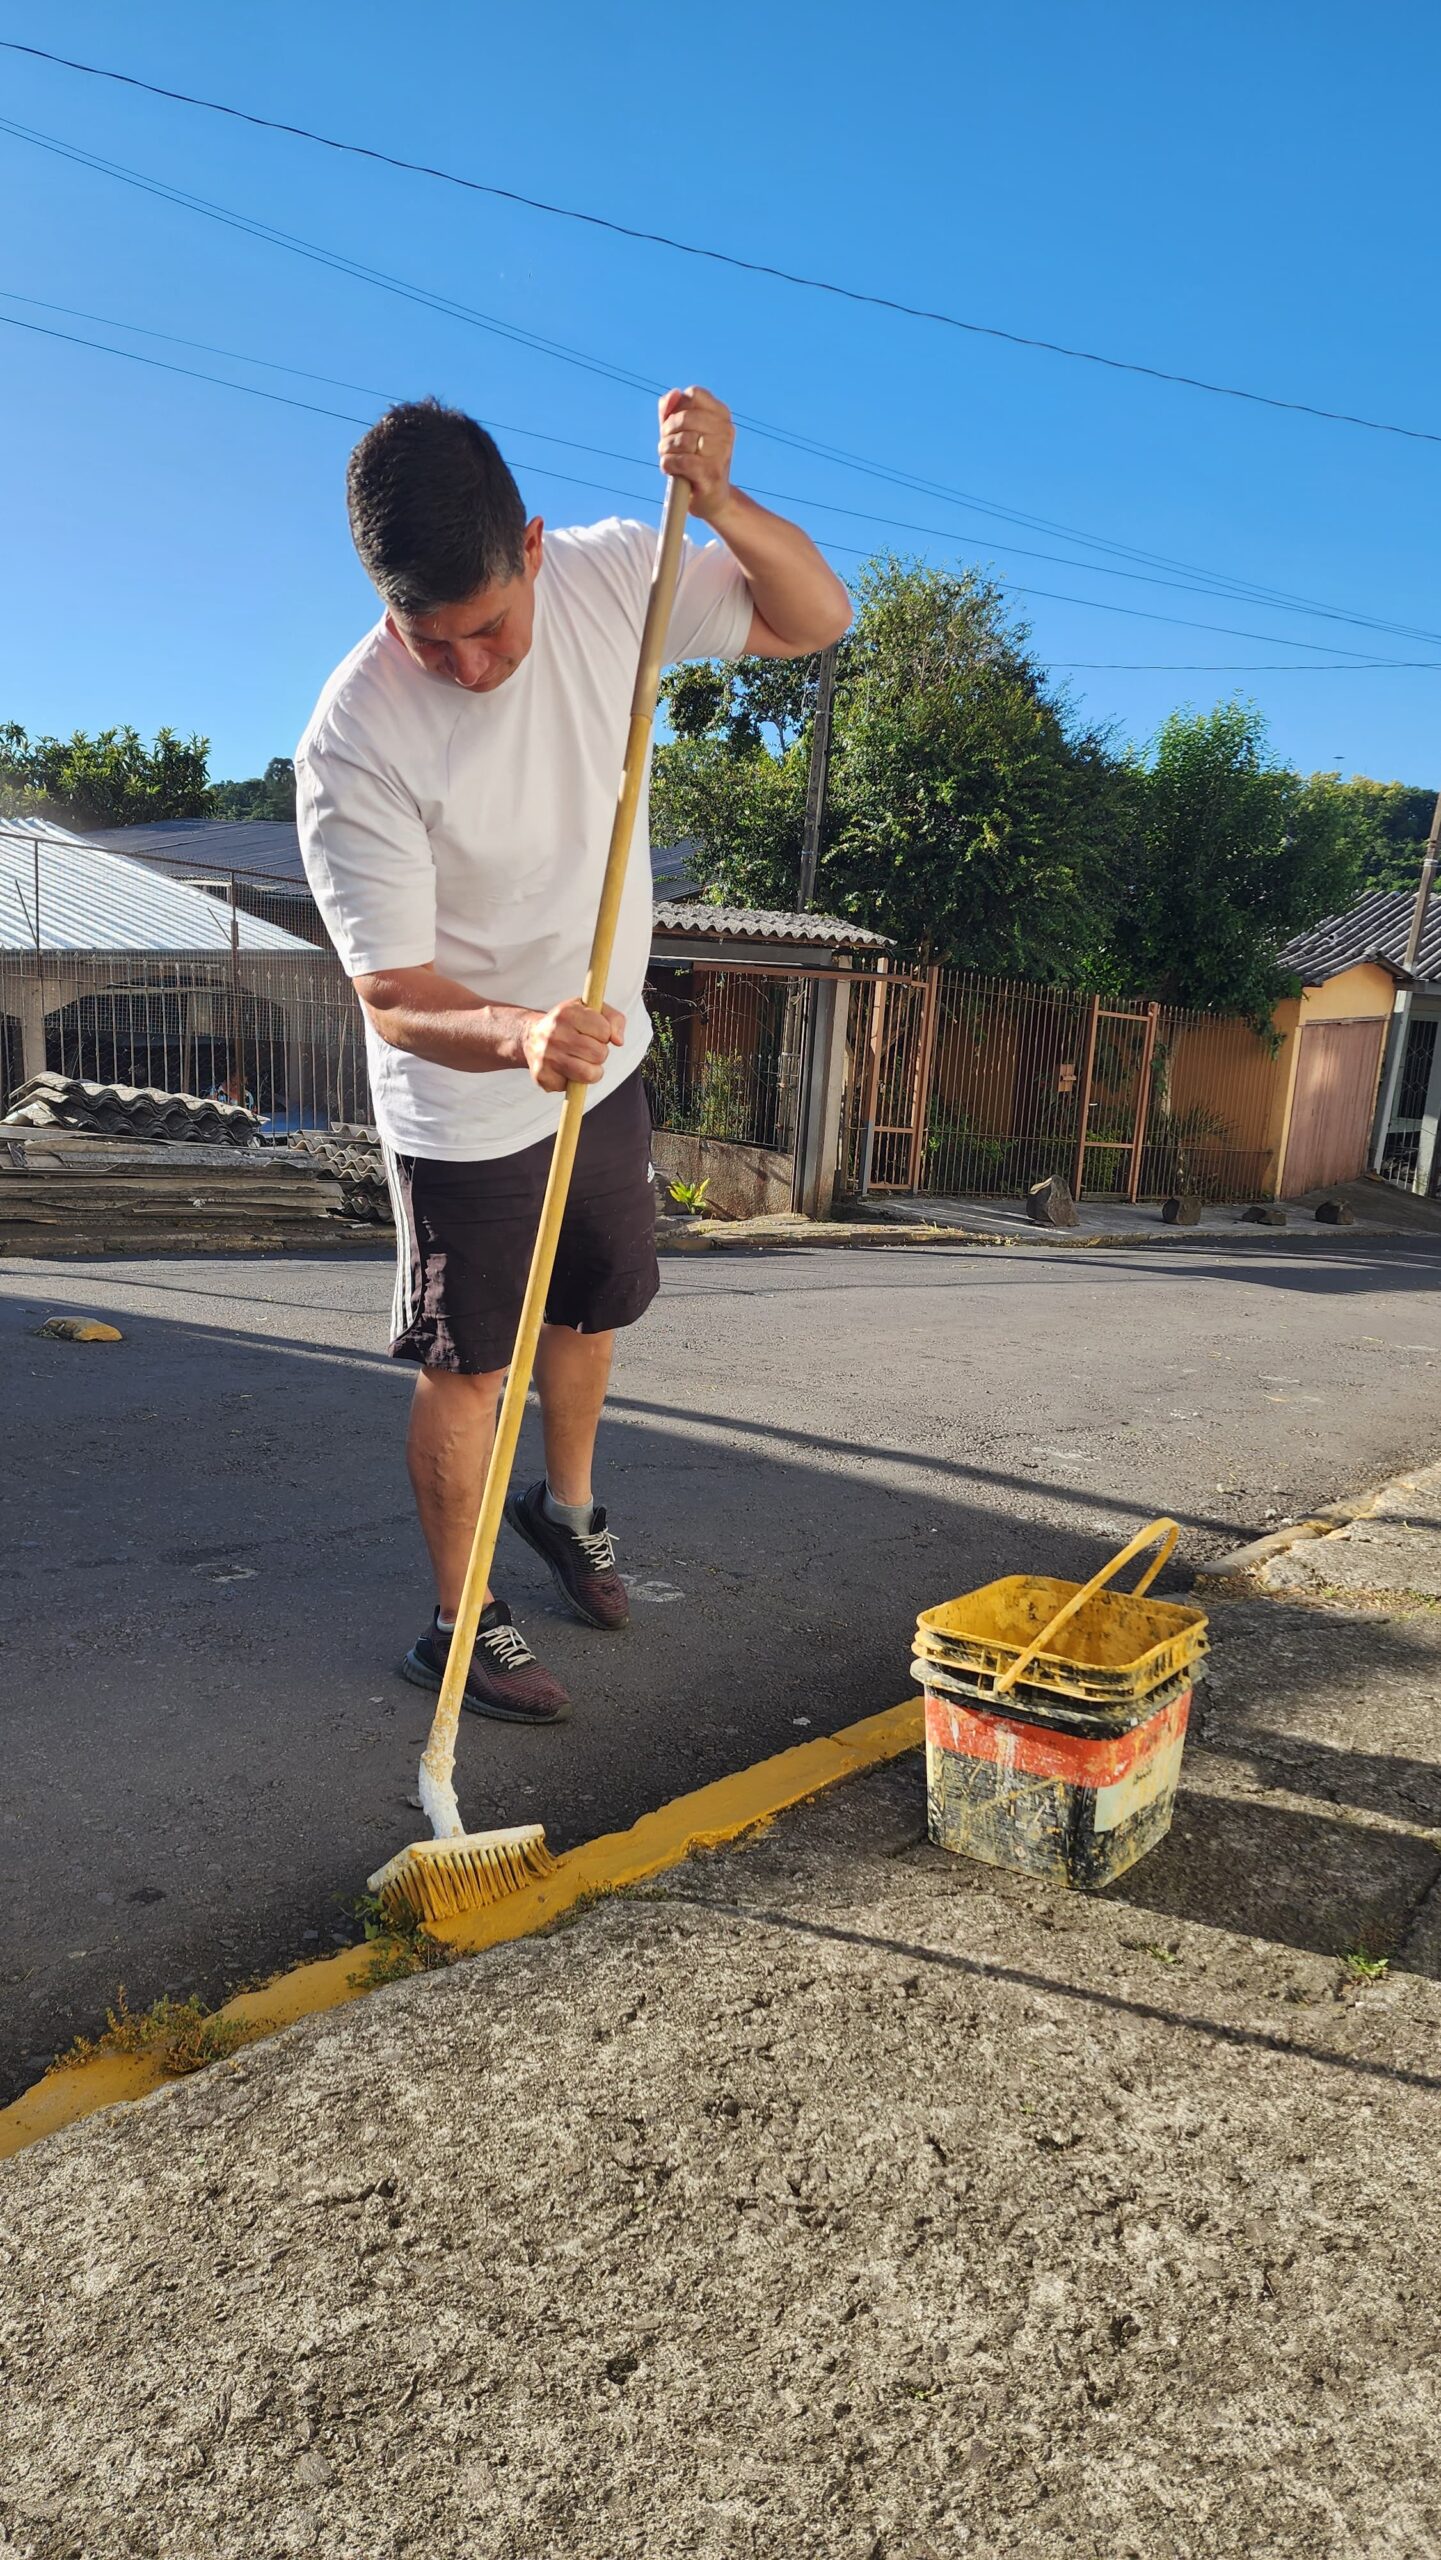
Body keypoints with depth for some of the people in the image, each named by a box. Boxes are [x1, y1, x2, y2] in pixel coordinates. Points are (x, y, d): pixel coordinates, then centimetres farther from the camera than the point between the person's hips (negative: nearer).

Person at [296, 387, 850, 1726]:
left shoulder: (606, 577, -13)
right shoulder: (352, 744, -28)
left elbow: (815, 618, -5)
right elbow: (394, 998, -27)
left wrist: (719, 501, -25)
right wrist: (518, 1034, -48)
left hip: (604, 1055, 6)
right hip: (464, 1109, -5)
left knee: (594, 1304, 22)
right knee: (466, 1362, 5)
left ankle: (566, 1505, 49)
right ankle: (460, 1623, 27)